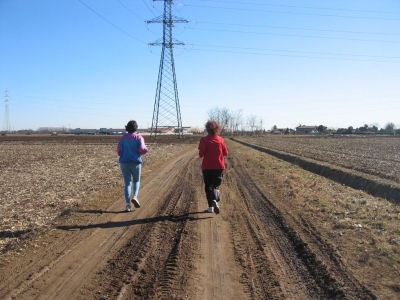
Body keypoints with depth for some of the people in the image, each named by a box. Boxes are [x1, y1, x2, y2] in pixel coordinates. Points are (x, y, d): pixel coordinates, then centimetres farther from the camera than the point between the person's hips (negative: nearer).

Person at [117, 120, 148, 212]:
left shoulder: (123, 137, 4)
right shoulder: (139, 137, -3)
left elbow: (118, 150, -2)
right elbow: (142, 149, -14)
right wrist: (145, 149, 9)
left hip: (124, 163, 2)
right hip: (135, 162, -2)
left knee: (127, 183, 6)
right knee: (136, 181, 18)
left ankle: (128, 205, -3)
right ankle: (135, 197, -7)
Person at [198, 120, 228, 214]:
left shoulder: (204, 140, -10)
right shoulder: (220, 140, -2)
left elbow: (201, 153, -15)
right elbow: (225, 153, 2)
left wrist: (201, 155, 7)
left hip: (207, 167, -1)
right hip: (219, 167, 1)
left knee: (208, 186, 12)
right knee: (216, 185, 8)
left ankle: (210, 206, 12)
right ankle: (215, 200, -21)